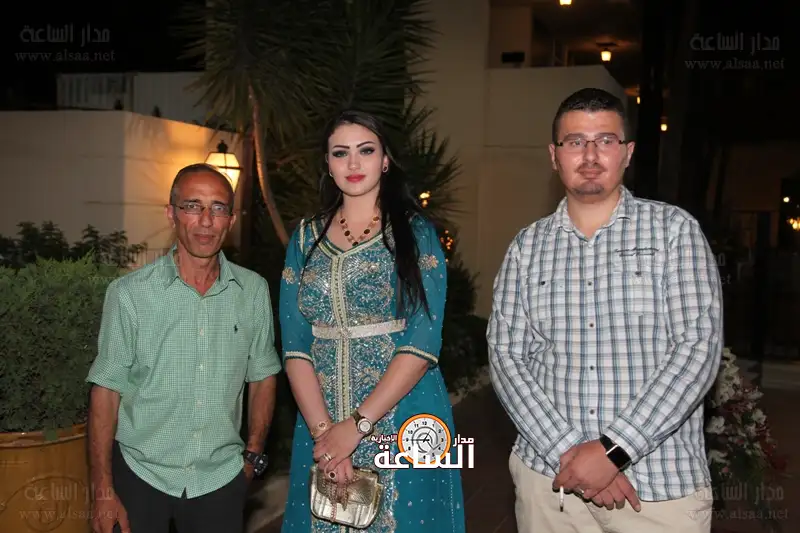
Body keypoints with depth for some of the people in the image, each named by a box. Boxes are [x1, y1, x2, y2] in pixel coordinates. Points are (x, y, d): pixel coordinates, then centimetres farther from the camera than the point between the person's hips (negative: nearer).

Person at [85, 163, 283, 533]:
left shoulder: (254, 291, -2)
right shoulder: (129, 293, -9)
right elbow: (106, 391, -7)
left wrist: (253, 454, 8)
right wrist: (103, 492, -7)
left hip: (223, 478, 2)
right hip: (141, 474, -1)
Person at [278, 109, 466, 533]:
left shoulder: (416, 233, -3)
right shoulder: (306, 238, 6)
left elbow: (422, 344, -12)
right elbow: (294, 345, -1)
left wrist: (356, 425, -17)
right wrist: (322, 429, -13)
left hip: (402, 425, -2)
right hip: (320, 423, 3)